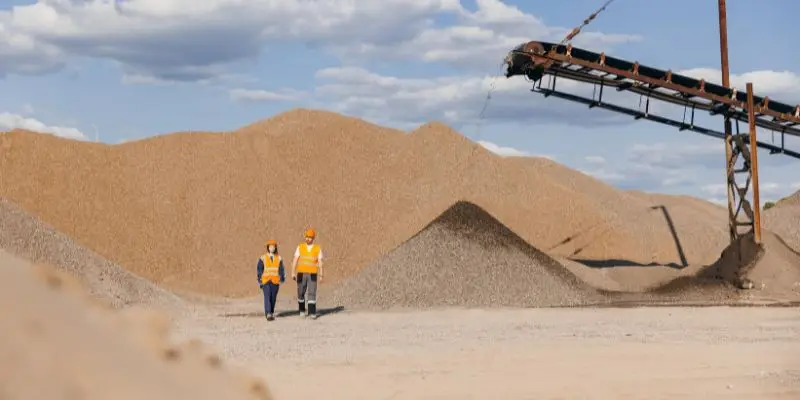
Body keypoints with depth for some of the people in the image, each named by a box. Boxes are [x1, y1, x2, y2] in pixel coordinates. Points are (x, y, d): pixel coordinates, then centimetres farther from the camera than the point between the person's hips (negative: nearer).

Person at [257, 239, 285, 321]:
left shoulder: (279, 258, 7)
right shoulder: (263, 258, 2)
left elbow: (281, 270, 8)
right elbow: (259, 270, 4)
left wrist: (282, 279, -3)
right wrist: (260, 281, 1)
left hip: (275, 281, 2)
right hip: (266, 281, -2)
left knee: (273, 298, 6)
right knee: (267, 297, -13)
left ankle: (271, 313, 21)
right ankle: (268, 314, -20)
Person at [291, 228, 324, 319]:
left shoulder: (318, 249, 0)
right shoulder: (300, 247, 0)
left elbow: (320, 263, -1)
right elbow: (295, 261, -2)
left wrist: (321, 276, -6)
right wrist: (293, 273, -10)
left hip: (312, 275, -1)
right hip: (301, 274, 1)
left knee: (312, 293, -10)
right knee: (301, 293, 7)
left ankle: (312, 313, -10)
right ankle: (302, 310, 28)